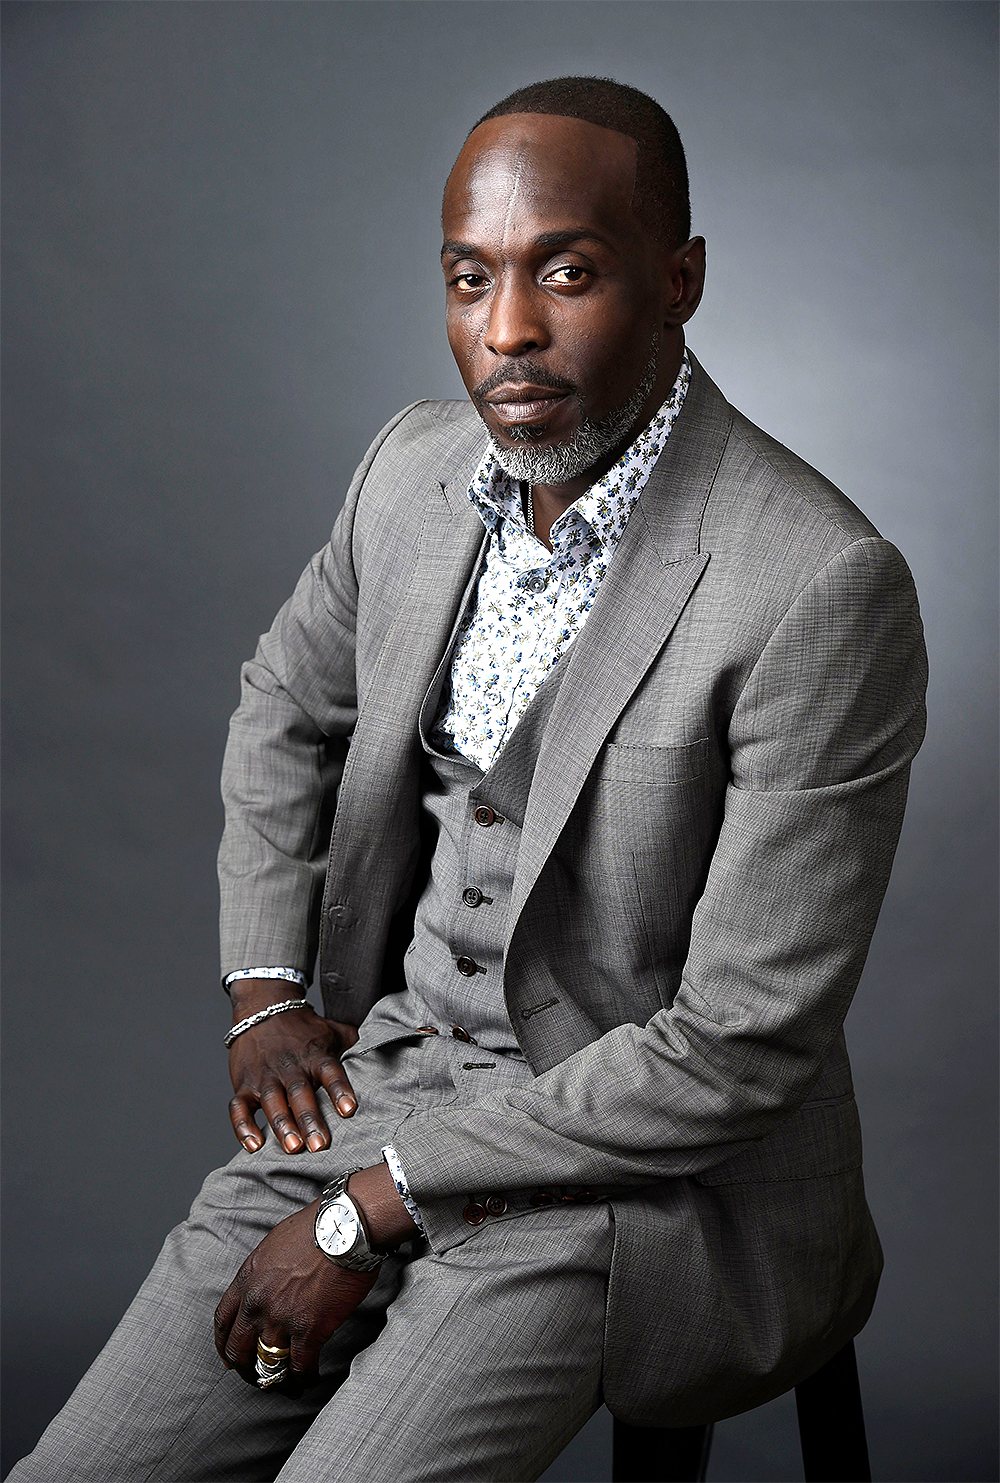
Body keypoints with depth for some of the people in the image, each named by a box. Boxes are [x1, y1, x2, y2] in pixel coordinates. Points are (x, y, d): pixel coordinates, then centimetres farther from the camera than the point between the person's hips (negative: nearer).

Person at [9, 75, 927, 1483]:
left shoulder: (821, 588, -22)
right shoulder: (417, 465, 0)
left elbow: (742, 1042, -20)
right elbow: (288, 705, 20)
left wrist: (372, 1211, -16)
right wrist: (264, 990, 7)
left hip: (631, 1157, -5)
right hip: (371, 1079, 6)